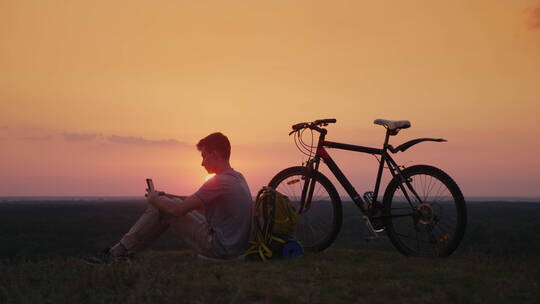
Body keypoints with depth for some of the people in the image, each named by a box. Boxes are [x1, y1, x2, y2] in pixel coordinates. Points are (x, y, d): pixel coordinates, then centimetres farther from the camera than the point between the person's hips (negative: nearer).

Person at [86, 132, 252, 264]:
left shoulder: (219, 182, -21)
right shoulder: (238, 177, 11)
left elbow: (178, 210, -20)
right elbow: (196, 201, 22)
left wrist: (155, 199, 0)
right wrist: (167, 196, 12)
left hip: (219, 249, -9)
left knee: (161, 206, -4)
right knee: (163, 203, 14)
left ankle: (120, 252, 5)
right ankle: (122, 250, 17)